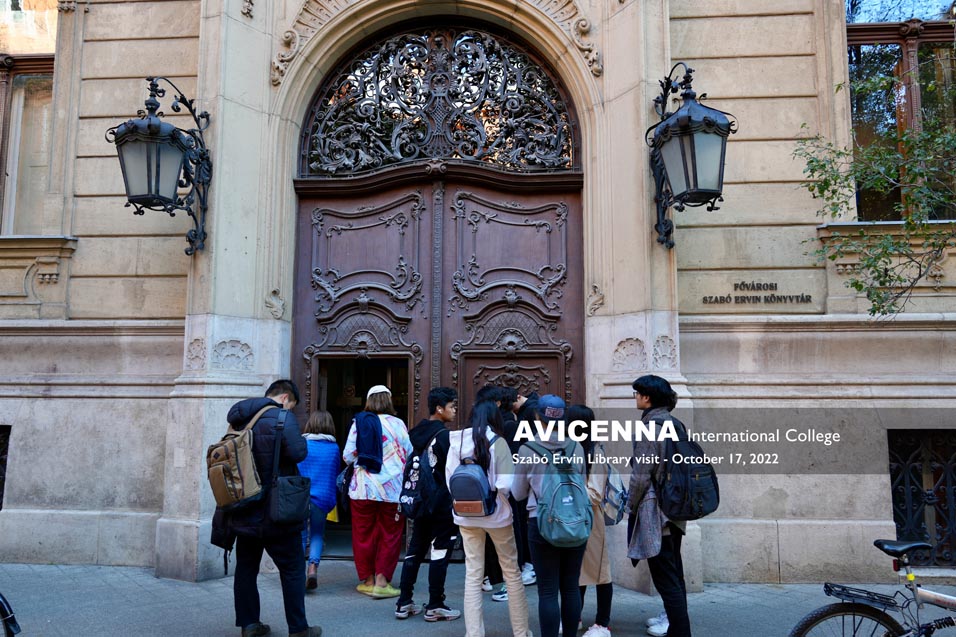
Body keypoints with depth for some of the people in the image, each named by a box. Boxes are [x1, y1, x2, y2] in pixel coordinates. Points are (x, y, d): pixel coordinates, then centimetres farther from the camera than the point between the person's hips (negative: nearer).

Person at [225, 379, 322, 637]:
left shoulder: (241, 420, 10)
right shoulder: (282, 417, -15)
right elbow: (297, 452, -24)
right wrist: (301, 439, -6)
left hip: (244, 511, 7)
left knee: (246, 567, 15)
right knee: (293, 569, 4)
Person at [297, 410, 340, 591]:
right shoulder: (334, 447, 1)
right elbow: (336, 474, 9)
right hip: (322, 497, 1)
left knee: (300, 535, 11)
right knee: (318, 535, 14)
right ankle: (313, 567, -6)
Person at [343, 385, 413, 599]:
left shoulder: (358, 422, -1)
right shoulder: (396, 424, -5)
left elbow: (348, 456, 0)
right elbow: (409, 454, -1)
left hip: (362, 488, 2)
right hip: (391, 489, -2)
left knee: (363, 534, 13)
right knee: (389, 535, 8)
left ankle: (368, 580, 21)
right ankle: (381, 582, 7)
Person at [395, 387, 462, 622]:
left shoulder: (417, 433, 8)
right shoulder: (445, 435, -16)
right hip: (442, 503, -8)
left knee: (415, 550, 13)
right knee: (440, 552, 2)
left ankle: (404, 603, 17)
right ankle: (435, 606, 8)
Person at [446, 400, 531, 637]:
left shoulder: (457, 443, -2)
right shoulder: (497, 442, -12)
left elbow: (449, 480, -2)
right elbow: (505, 484, -18)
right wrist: (493, 490, 4)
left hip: (466, 514, 3)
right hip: (496, 513, -2)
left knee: (473, 574, 10)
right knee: (511, 571, 13)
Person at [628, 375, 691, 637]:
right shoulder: (676, 424, 8)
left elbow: (641, 475, -17)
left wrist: (631, 507, -4)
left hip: (655, 510, -9)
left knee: (665, 577, -4)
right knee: (674, 572, 21)